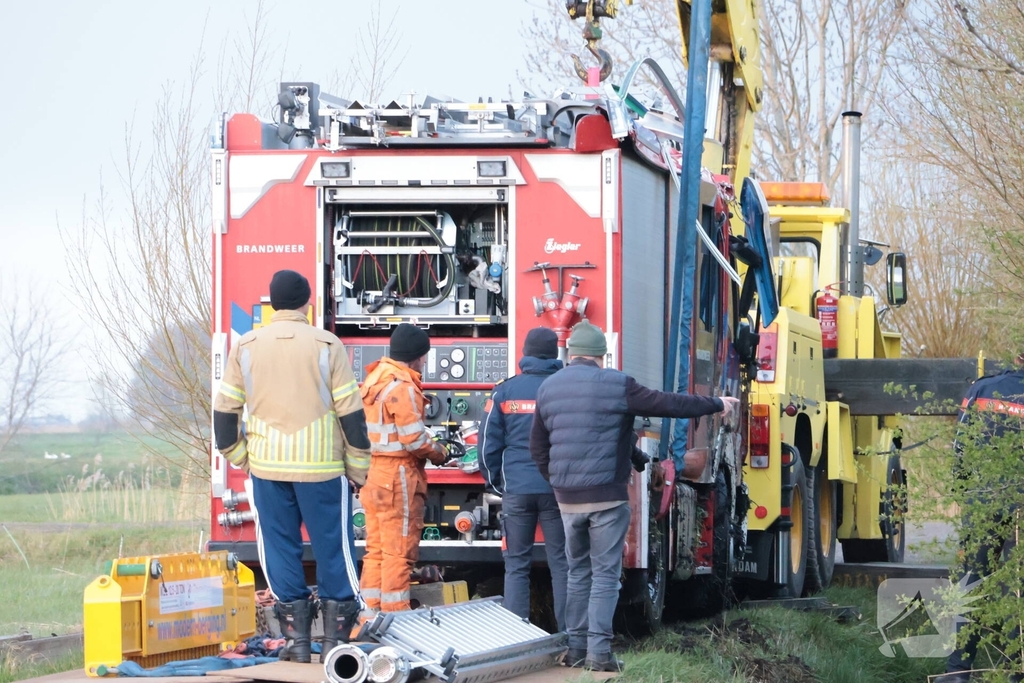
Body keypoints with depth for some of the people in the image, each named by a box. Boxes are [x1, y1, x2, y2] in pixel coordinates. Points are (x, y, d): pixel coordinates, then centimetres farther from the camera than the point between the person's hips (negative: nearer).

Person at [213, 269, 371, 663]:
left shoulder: (247, 347, 2)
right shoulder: (327, 346, -5)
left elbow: (224, 409, 5)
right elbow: (350, 411, -4)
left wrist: (238, 455, 18)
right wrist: (358, 465, 4)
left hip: (267, 467, 2)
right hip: (321, 467, -2)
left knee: (280, 549, 9)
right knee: (332, 547, 6)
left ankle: (297, 640, 9)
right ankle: (335, 638, 6)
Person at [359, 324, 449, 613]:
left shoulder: (373, 380, 11)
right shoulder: (402, 387, -16)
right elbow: (413, 438, -20)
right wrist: (438, 453, -2)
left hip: (373, 474, 9)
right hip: (397, 477, -9)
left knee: (376, 549, 12)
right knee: (400, 552, -3)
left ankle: (373, 610, 15)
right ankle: (395, 615, -1)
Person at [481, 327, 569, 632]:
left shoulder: (505, 391, 2)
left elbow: (489, 443, 4)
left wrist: (495, 481, 17)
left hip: (516, 489, 1)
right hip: (558, 489, -1)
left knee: (516, 564, 4)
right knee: (561, 564, 2)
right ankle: (568, 632, 0)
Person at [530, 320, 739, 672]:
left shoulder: (548, 388, 6)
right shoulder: (616, 385, -10)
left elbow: (538, 446, 13)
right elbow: (668, 404, -5)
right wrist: (716, 404, 7)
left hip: (567, 498, 5)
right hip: (607, 497, -5)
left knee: (578, 573, 16)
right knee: (605, 574, 0)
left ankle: (576, 647, 15)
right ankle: (598, 651, -7)